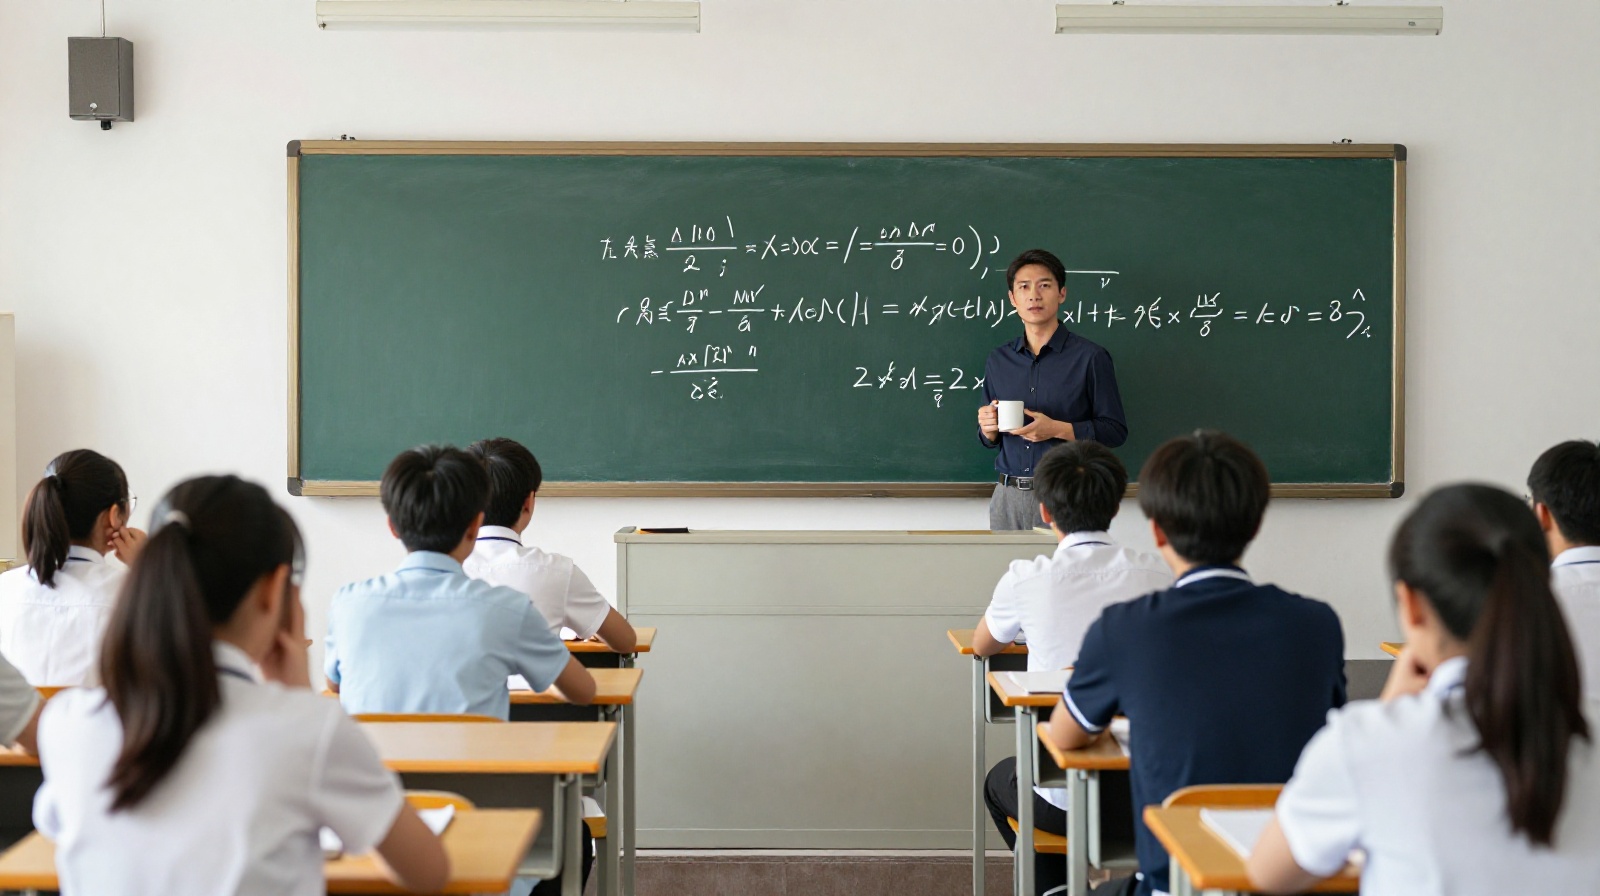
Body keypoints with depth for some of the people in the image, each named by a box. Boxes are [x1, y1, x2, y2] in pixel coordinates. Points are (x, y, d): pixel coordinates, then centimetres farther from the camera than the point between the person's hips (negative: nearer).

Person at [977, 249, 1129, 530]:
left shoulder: (1089, 357, -2)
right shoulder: (998, 360, 11)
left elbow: (1115, 430, -3)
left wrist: (1058, 430, -15)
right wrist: (989, 430, -4)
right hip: (1008, 496, 4)